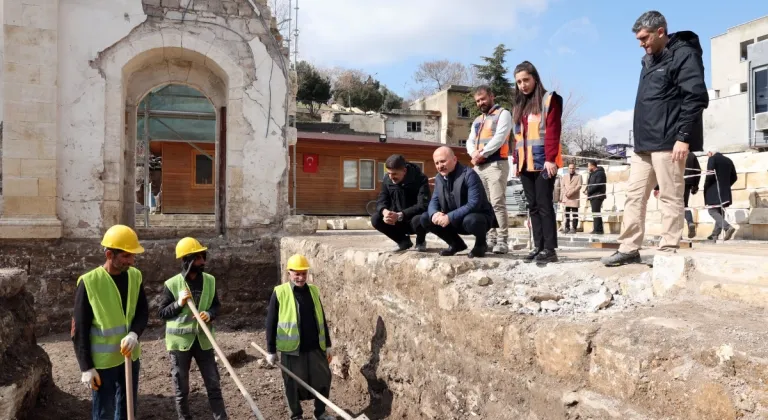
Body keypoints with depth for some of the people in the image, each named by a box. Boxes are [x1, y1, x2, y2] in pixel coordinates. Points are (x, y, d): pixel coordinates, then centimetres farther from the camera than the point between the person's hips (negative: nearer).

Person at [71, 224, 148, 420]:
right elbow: (79, 330, -12)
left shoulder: (135, 276, -1)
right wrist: (86, 367, -12)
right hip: (102, 362, -5)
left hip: (130, 357, 5)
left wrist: (134, 334, -19)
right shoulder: (89, 282, -17)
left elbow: (143, 312, 2)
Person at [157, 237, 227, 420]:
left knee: (214, 385, 7)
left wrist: (209, 314, -13)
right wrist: (179, 303, -20)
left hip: (203, 340, 3)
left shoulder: (210, 280, 0)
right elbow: (161, 313, -3)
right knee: (181, 390, 10)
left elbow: (216, 305, 9)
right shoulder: (172, 284, -9)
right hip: (180, 342, -2)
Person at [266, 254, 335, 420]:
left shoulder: (313, 291, 4)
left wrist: (328, 345, 12)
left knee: (324, 380, 10)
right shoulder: (279, 293, -8)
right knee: (293, 384, 10)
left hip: (315, 348, 4)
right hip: (292, 350, -4)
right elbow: (271, 324, -4)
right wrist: (271, 351, -4)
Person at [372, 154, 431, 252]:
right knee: (375, 219, -20)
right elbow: (381, 201, -6)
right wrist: (385, 211, -32)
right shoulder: (387, 180, -5)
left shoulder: (420, 179, -21)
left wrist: (400, 215, -41)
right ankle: (404, 241, 4)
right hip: (398, 221, 5)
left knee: (418, 220, -40)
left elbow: (423, 205, -30)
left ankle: (420, 242, -1)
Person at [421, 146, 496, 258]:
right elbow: (434, 201, 2)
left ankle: (481, 244, -5)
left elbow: (474, 204, -31)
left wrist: (450, 217, -35)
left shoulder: (469, 174, -23)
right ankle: (456, 244, 9)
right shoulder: (439, 178, 1)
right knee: (425, 219, -7)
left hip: (478, 217, -6)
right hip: (456, 221, 7)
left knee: (470, 221, -41)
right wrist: (434, 213, -23)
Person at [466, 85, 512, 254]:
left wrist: (482, 154, -13)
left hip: (496, 164, -7)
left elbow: (499, 138, -11)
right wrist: (474, 154, -6)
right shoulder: (477, 121, 25)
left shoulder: (503, 114, 3)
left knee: (498, 204, -12)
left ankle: (502, 241, -12)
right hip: (479, 167, 7)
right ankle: (491, 239, 10)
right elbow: (470, 141, 16)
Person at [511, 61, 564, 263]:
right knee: (533, 206, 7)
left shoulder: (549, 99, 0)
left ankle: (549, 249, -4)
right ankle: (538, 246, 11)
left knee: (544, 204, -8)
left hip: (543, 162, -7)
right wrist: (516, 161, 12)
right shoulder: (519, 105, 20)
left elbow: (552, 131, -10)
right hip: (526, 164, 7)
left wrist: (550, 159, -18)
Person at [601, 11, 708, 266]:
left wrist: (684, 137, -20)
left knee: (670, 197, -4)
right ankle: (629, 249, 11)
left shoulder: (684, 55, -6)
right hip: (645, 142, 9)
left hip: (668, 142, -9)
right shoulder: (650, 60, 20)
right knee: (634, 195, 6)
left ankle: (669, 252, 1)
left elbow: (696, 98, -14)